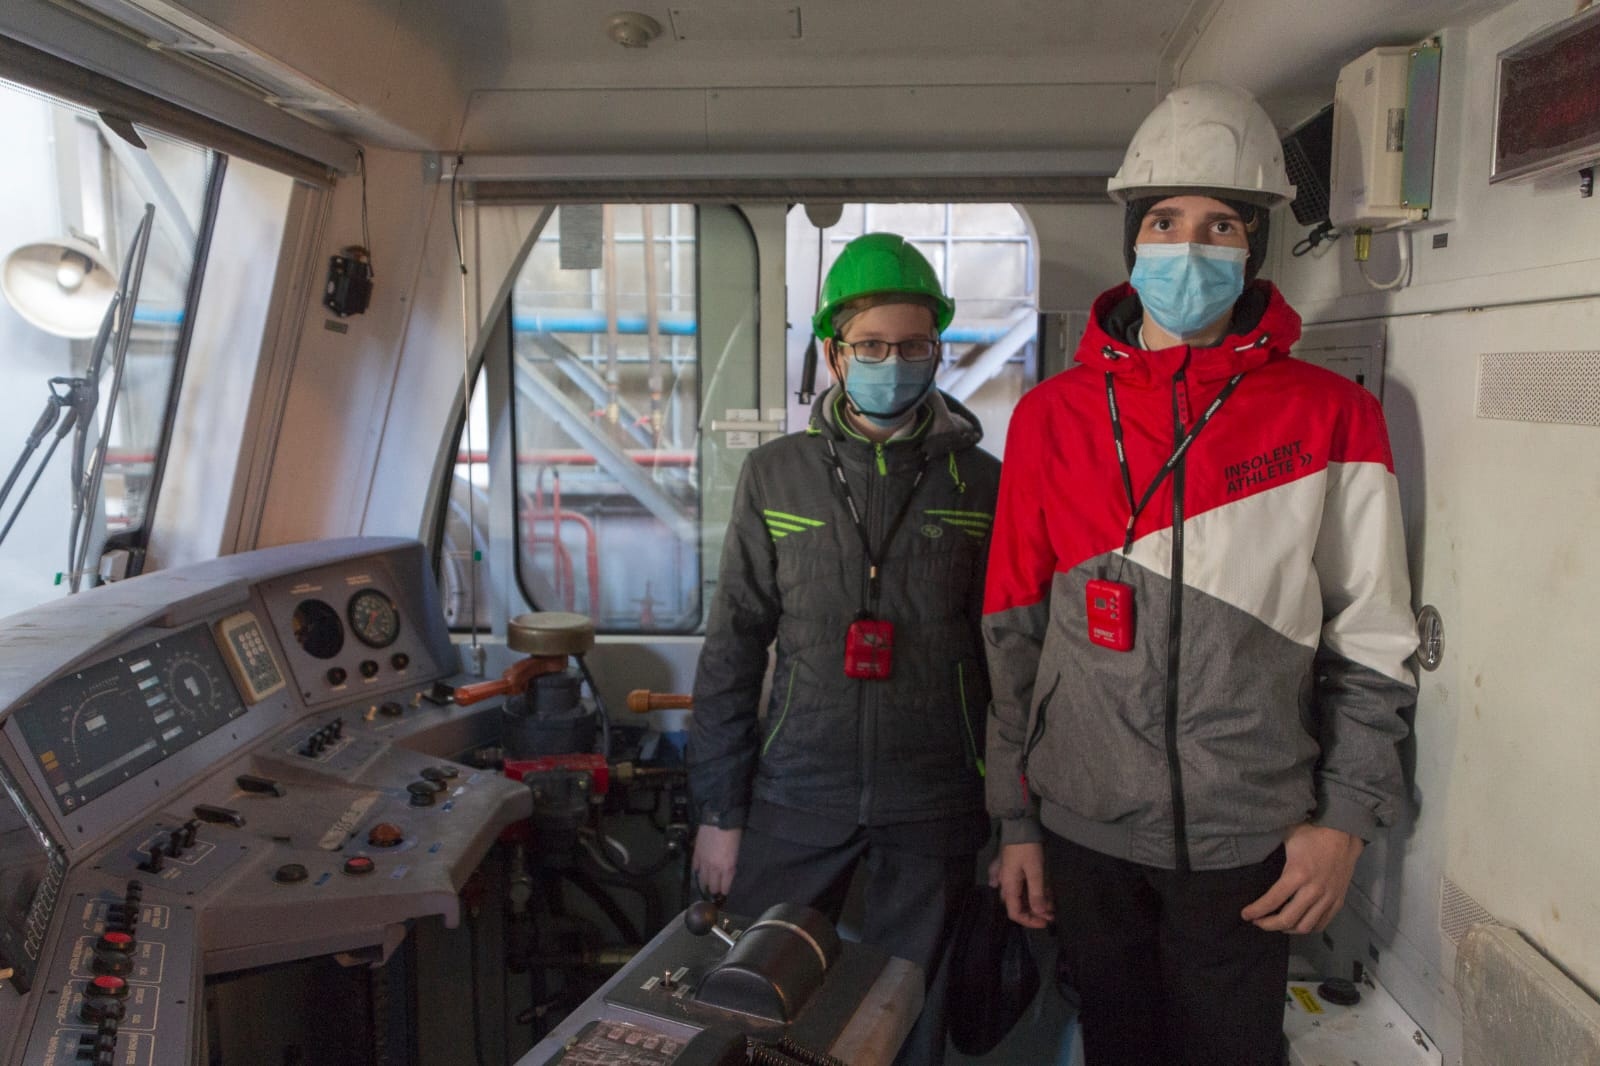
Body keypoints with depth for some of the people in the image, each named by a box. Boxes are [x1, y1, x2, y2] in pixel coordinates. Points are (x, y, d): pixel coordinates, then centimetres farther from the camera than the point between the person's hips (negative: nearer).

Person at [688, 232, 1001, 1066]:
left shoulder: (981, 485, -1)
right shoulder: (776, 475, 0)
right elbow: (732, 647, 3)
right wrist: (719, 809, 2)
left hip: (934, 807, 0)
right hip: (797, 793, 1)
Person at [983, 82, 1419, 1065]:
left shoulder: (1331, 418, -5)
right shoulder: (1053, 416, -2)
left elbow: (1371, 642, 0)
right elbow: (1015, 634, 1)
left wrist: (1346, 815, -4)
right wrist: (1016, 819, 3)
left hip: (1249, 841, -1)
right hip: (1084, 830, 2)